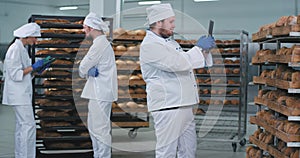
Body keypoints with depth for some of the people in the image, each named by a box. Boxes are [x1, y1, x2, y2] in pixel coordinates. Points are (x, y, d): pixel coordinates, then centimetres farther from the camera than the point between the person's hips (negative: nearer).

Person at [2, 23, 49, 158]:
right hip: (19, 93, -10)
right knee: (29, 125, -11)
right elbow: (15, 74, -19)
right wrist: (33, 67, -16)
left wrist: (38, 69, 6)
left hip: (23, 92, 10)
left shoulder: (22, 49, 15)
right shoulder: (15, 49, -14)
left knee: (22, 126, 11)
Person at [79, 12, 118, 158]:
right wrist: (90, 71, -6)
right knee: (93, 127, 17)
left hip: (100, 93, -11)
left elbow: (83, 68, -13)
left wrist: (85, 72, 7)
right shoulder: (102, 42, 17)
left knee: (100, 128, -7)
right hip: (98, 91, 11)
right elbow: (84, 68, 14)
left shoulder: (99, 44, -16)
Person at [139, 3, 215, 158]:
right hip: (167, 107, -9)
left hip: (184, 104, 10)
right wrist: (199, 48, -11)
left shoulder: (170, 42, 18)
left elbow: (186, 61, 29)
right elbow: (178, 63, -23)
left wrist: (203, 48, 12)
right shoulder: (149, 45, -12)